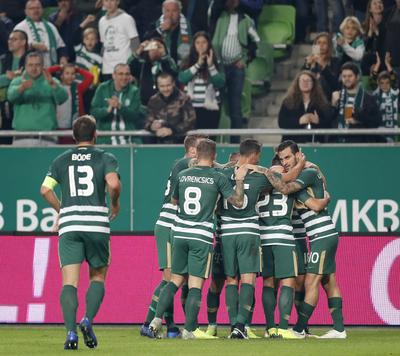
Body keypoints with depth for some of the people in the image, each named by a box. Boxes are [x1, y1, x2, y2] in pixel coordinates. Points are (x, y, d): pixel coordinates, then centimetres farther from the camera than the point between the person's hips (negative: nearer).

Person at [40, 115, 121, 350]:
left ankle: (71, 332, -17)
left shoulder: (62, 160, 11)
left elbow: (45, 189, 3)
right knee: (98, 276, 15)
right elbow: (113, 184, -15)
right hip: (97, 224, -1)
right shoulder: (105, 158, 3)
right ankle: (88, 320, -7)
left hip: (68, 224, 1)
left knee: (69, 282, -3)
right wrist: (115, 205, 4)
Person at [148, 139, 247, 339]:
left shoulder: (183, 175, 7)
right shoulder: (218, 178, -4)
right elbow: (238, 202, -1)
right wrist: (239, 180, 11)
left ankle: (157, 319, 0)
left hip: (180, 233, 4)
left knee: (175, 280, 12)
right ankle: (189, 329, -4)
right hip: (202, 236, -4)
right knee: (195, 284, -1)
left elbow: (174, 201, 23)